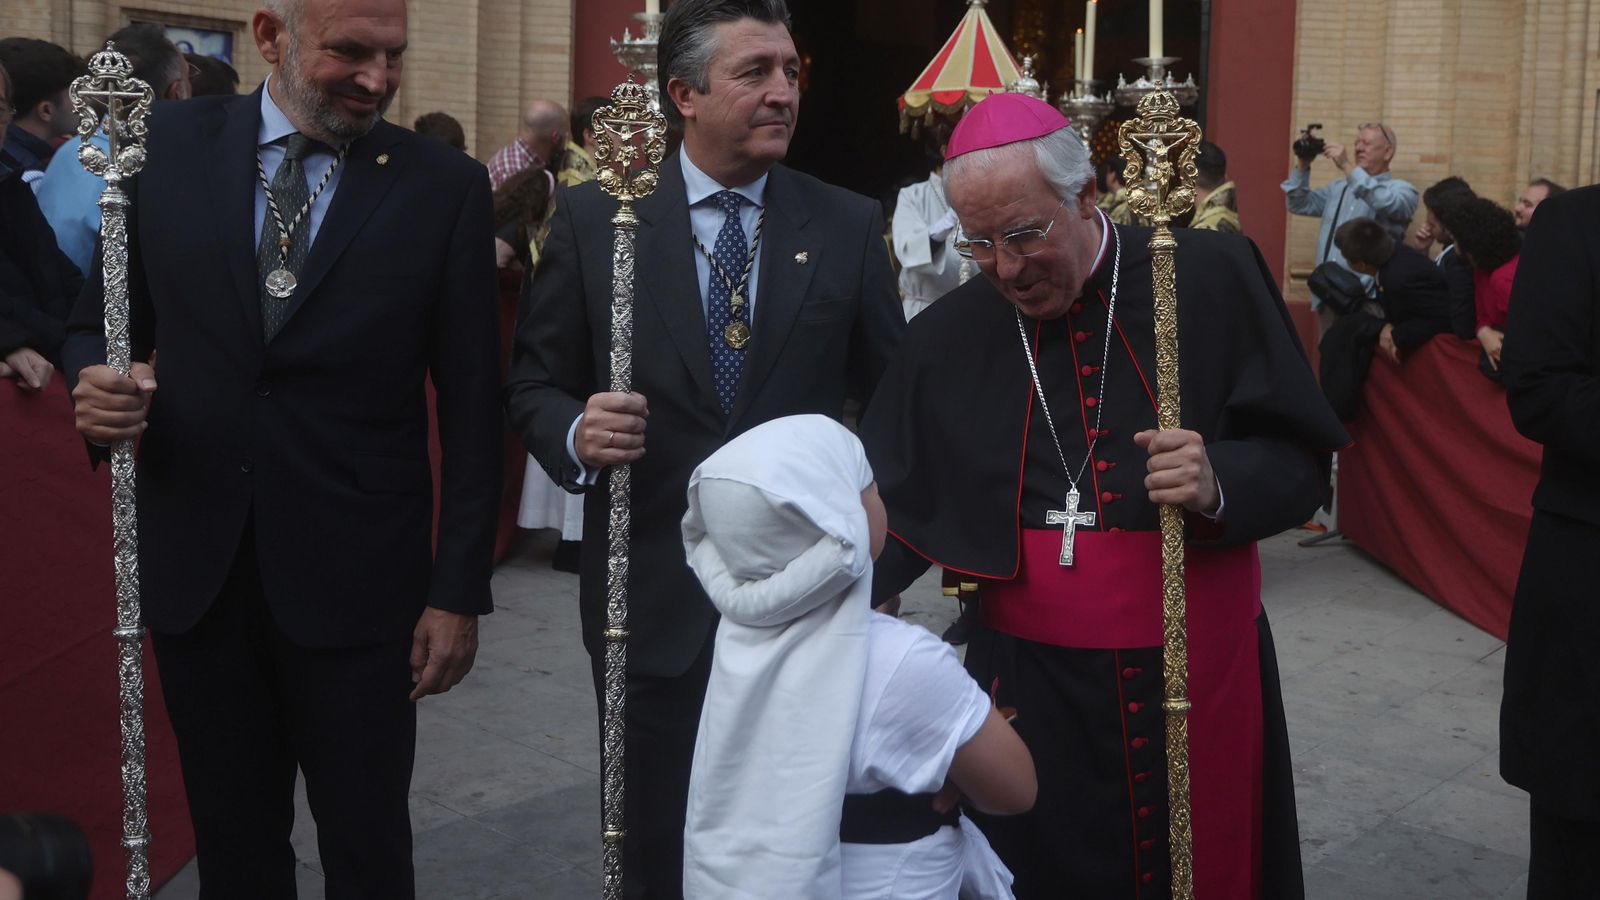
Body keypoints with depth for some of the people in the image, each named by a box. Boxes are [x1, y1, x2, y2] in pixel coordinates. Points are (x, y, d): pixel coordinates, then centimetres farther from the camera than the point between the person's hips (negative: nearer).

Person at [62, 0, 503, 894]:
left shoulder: (445, 185, -5)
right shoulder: (170, 146, 1)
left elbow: (473, 405, -3)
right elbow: (100, 323, 10)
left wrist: (460, 591, -5)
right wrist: (98, 382, -14)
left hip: (354, 579, -2)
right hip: (195, 568, 2)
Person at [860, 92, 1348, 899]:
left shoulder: (1212, 281, -6)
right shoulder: (947, 338, 0)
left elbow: (1299, 462, -4)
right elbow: (894, 510, 0)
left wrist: (1220, 485, -24)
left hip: (1199, 670, -1)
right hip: (1032, 687, 1)